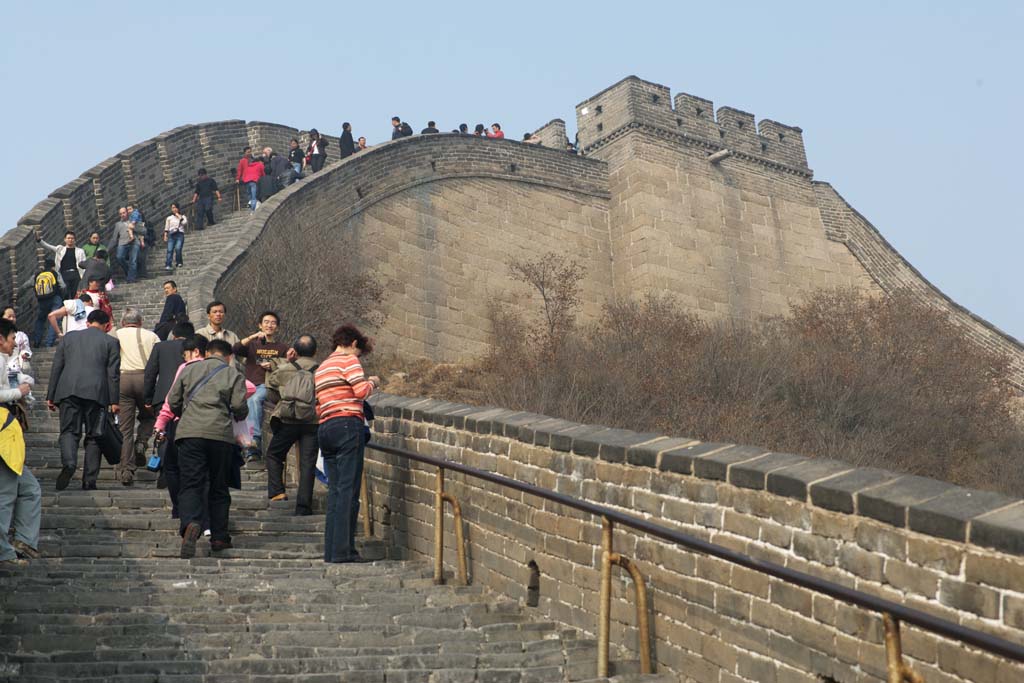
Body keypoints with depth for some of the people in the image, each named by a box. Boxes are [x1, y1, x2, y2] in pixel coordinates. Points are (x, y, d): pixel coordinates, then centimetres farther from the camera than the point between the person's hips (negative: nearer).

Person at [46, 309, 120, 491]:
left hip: (68, 391, 1)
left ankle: (68, 462, -27)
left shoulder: (68, 338, 16)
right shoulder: (110, 342, 8)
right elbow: (113, 373, 2)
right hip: (96, 393, -1)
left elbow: (56, 368, 13)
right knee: (93, 436, 5)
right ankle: (89, 480, 3)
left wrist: (50, 396, 16)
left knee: (69, 431, 2)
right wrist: (114, 401, 3)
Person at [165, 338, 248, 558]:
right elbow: (239, 407, -1)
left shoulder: (189, 369, 15)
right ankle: (219, 537, 14)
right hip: (221, 434, 0)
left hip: (190, 432, 0)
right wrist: (239, 416, 22)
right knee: (218, 488, 12)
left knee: (191, 484, -5)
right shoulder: (234, 374, 9)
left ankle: (191, 524, -31)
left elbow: (173, 401, 15)